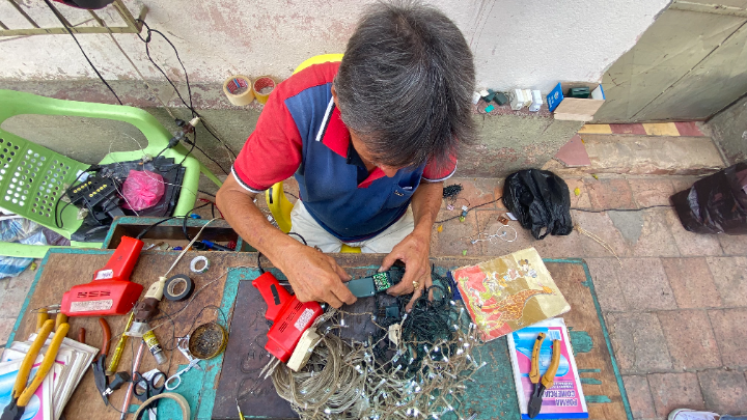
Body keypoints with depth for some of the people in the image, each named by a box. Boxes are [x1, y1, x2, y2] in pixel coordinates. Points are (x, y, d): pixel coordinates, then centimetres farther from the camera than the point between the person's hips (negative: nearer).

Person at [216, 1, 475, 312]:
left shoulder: (440, 114, -31)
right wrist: (288, 252, -46)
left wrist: (422, 233, -32)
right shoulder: (298, 105, -38)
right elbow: (231, 194, -27)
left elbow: (432, 181, -10)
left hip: (390, 226, 2)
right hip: (316, 221, 0)